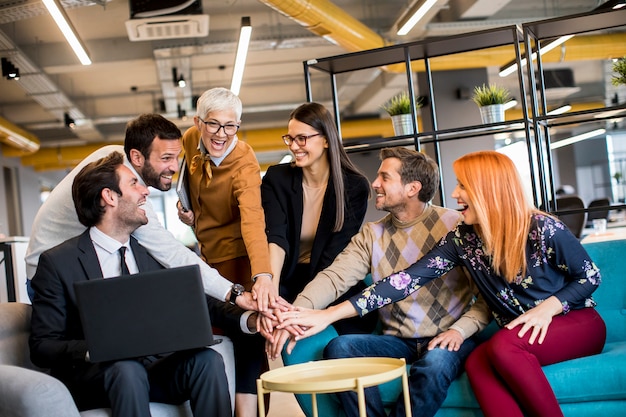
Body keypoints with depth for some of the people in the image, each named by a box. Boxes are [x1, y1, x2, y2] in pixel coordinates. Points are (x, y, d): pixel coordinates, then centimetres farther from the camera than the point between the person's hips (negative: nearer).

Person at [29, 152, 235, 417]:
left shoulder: (151, 252, 12)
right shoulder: (57, 262, -3)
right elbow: (41, 346, -6)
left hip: (152, 365, 4)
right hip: (91, 377, -4)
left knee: (207, 359, -24)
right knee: (126, 368, -36)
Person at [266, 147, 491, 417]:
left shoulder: (453, 225, -4)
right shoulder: (372, 235, 9)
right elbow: (334, 278, -5)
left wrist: (461, 329, -21)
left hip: (445, 340, -4)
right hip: (397, 342, 4)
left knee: (435, 362, -35)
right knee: (339, 347, -20)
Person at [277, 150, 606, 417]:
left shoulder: (543, 229, -17)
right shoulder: (462, 239, -5)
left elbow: (591, 276, -3)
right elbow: (408, 279, -12)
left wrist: (548, 307, -21)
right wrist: (331, 314, -19)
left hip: (576, 322, -4)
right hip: (519, 336, 4)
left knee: (503, 345, -33)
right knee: (477, 362, -29)